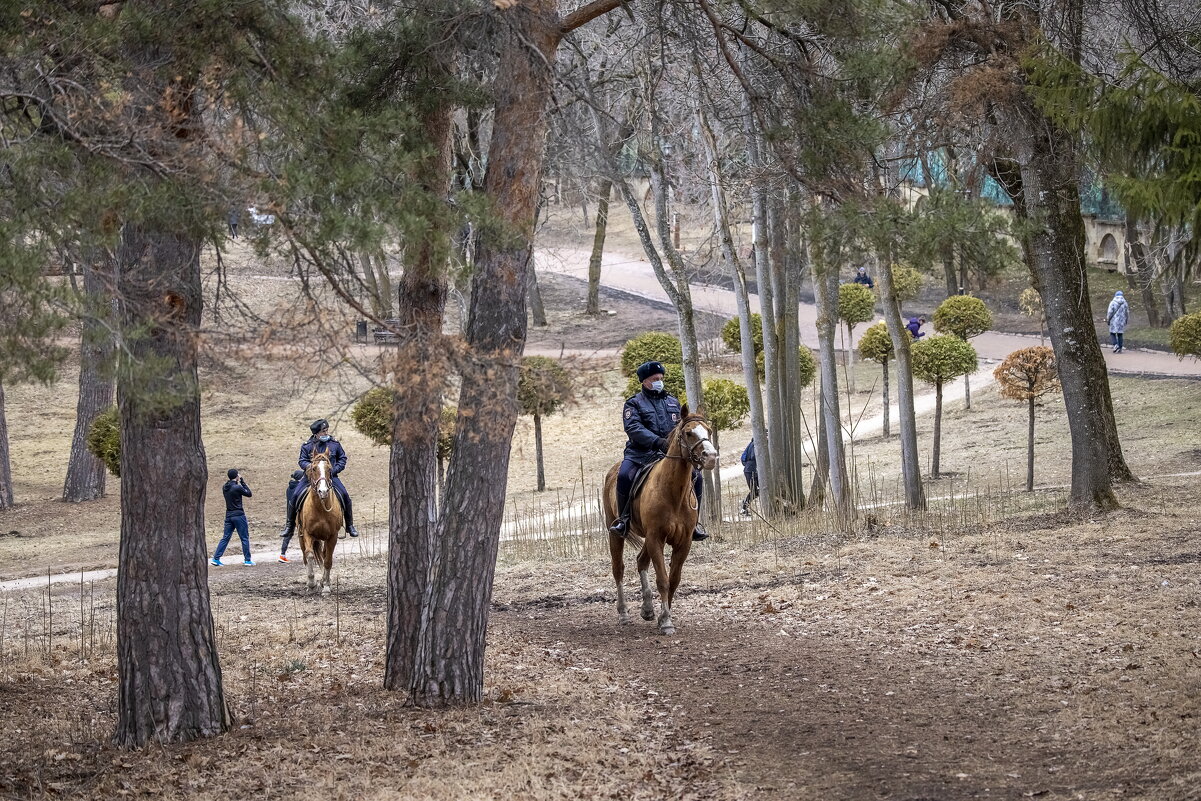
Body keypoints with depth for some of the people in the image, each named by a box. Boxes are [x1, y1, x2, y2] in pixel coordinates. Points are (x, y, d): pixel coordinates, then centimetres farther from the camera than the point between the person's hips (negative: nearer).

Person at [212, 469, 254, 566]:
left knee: (225, 538, 9)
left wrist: (240, 482, 11)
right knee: (245, 538, 4)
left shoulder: (225, 488, 5)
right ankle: (247, 559, 8)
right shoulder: (237, 487, -15)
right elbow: (249, 494, -3)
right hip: (239, 515, -6)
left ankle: (216, 559, 4)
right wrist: (242, 481, 0)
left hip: (229, 516, 6)